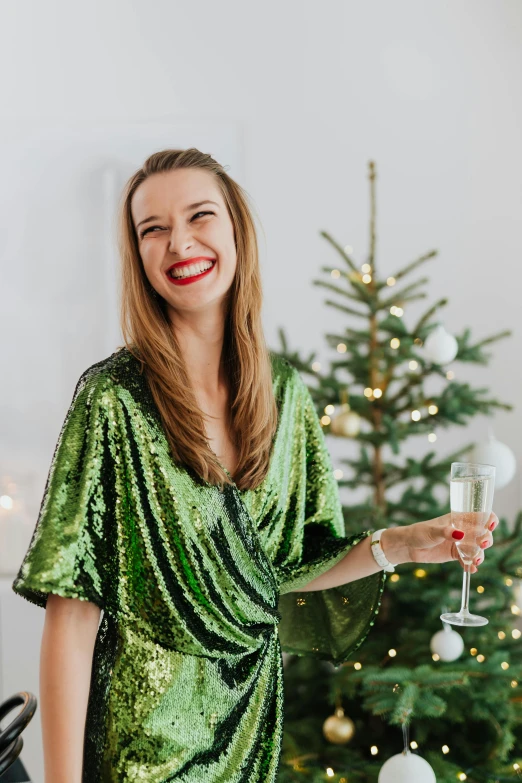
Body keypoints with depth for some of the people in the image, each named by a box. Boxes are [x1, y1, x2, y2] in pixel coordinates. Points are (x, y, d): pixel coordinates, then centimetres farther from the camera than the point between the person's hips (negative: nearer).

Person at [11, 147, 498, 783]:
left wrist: (400, 544, -6)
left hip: (253, 706, 5)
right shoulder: (114, 399, -17)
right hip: (147, 726, -5)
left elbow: (285, 567, 7)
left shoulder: (283, 390, -1)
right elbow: (72, 616, -17)